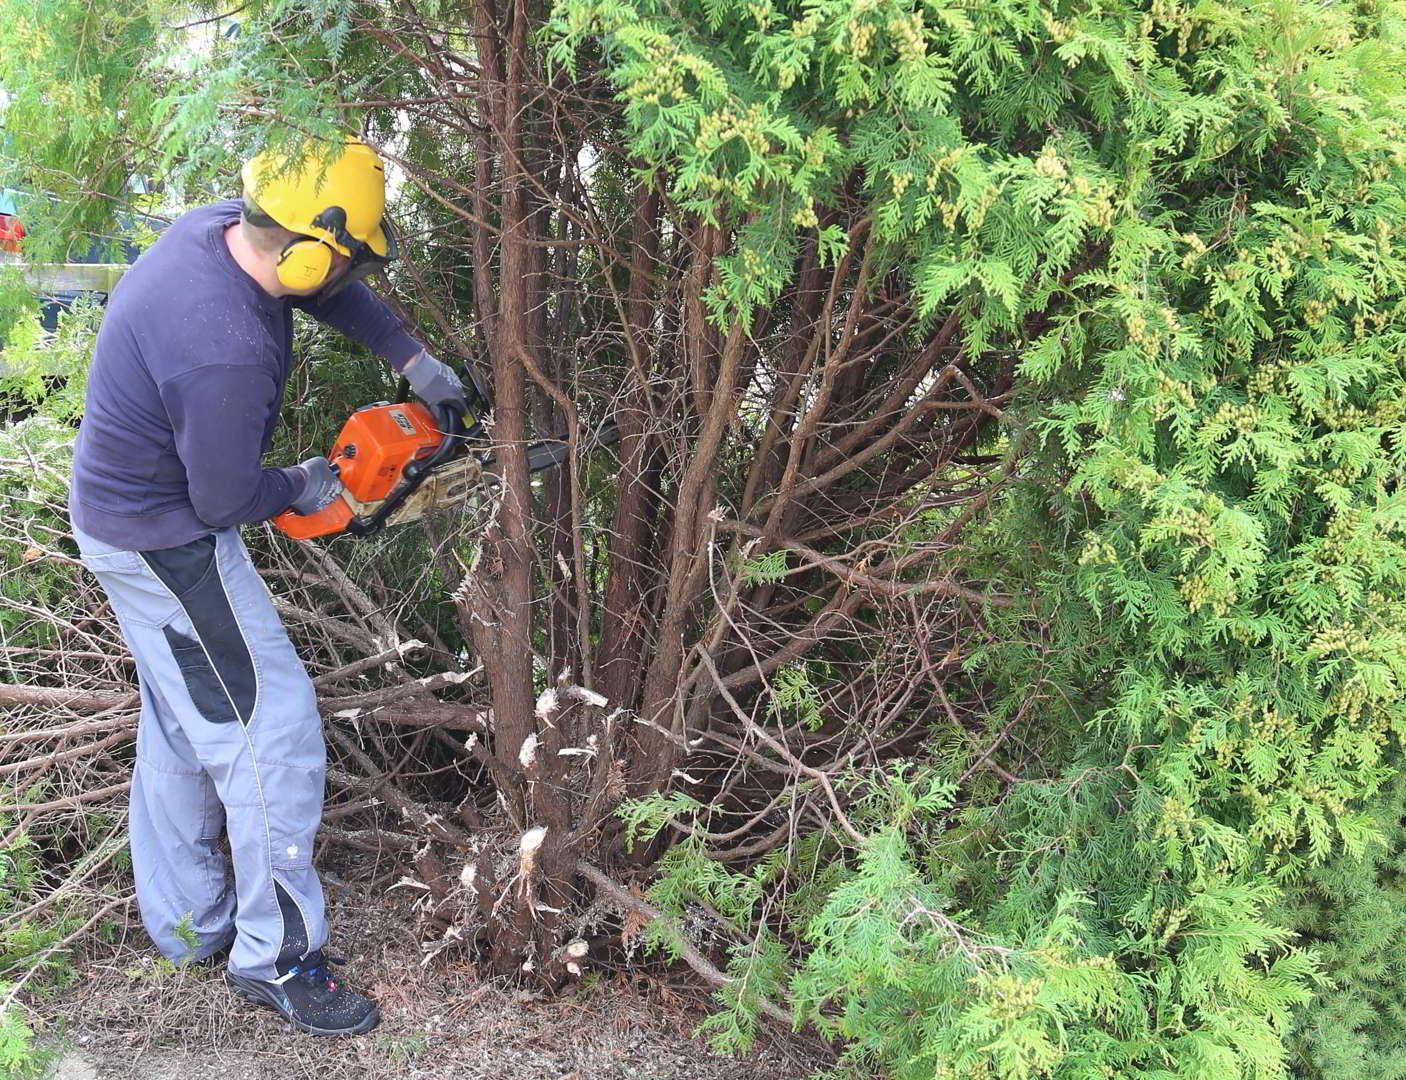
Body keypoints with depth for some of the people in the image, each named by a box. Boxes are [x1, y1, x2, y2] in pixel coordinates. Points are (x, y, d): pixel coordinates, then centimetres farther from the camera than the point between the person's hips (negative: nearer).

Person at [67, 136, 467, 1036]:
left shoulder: (220, 226, -9)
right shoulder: (228, 352, -35)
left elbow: (335, 293, 10)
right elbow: (225, 501, -22)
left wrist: (414, 360, 7)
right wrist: (302, 490, -4)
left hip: (123, 510, 10)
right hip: (169, 545, -10)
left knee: (183, 727, 20)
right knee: (273, 732, -1)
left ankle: (186, 926, 36)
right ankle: (275, 957, 14)